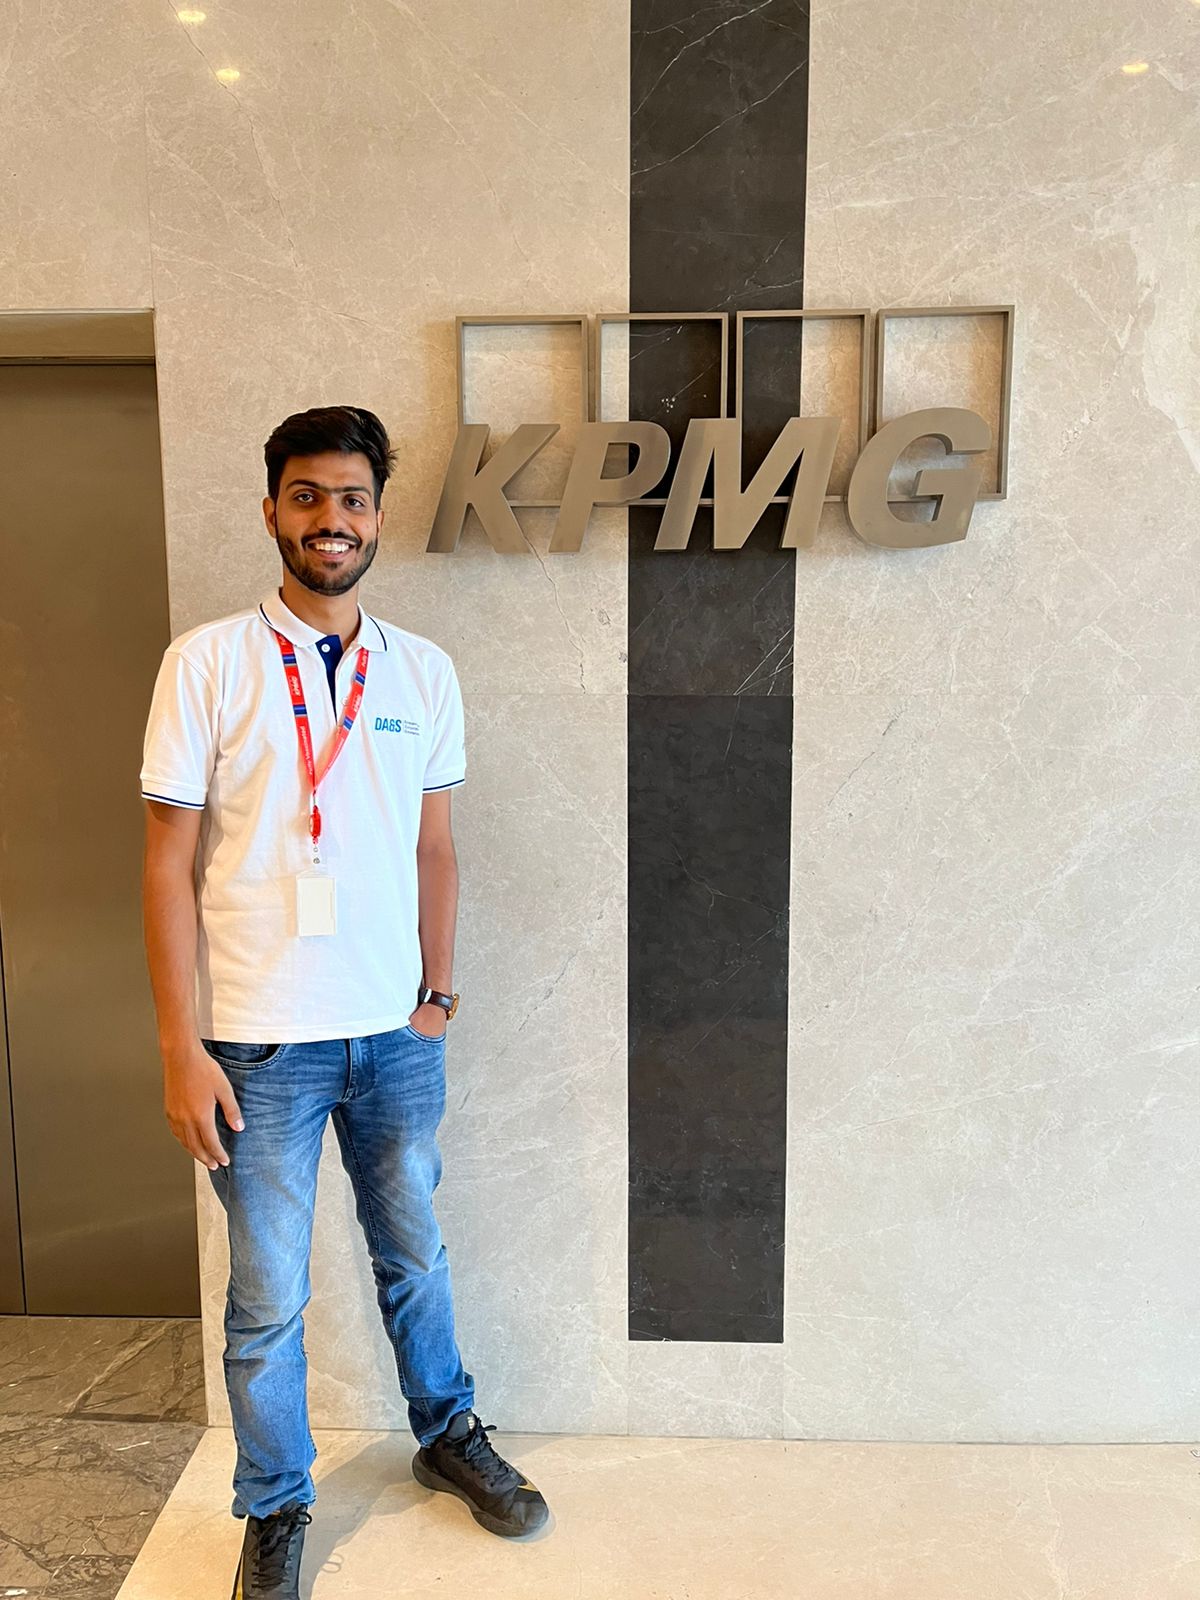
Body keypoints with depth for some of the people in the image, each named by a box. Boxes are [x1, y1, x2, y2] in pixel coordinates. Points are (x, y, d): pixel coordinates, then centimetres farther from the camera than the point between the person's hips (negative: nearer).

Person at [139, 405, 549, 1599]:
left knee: (414, 1257, 20)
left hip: (395, 1033, 3)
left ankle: (447, 1435, 45)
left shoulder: (424, 672, 3)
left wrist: (438, 997, 8)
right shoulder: (207, 663, -7)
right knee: (268, 1299, 11)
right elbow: (170, 864, -7)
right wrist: (181, 1048, -10)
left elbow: (435, 850, 9)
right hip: (262, 1042, -3)